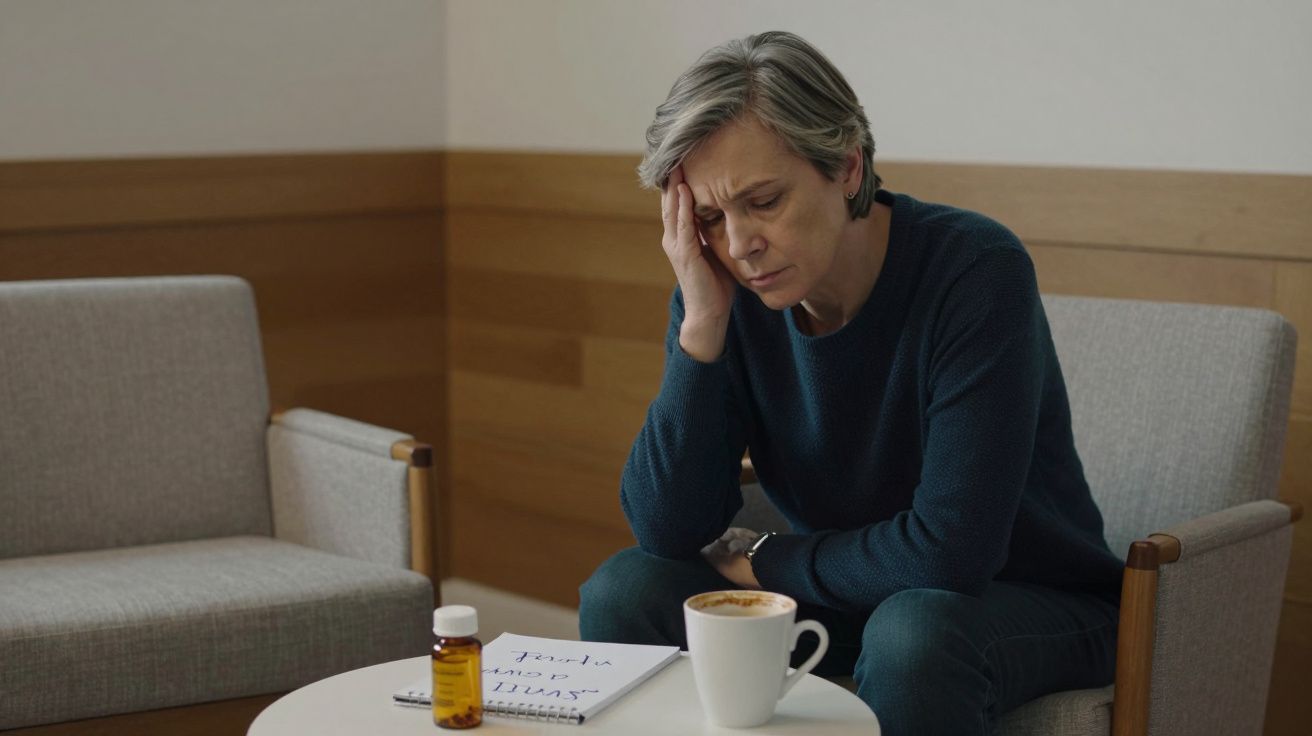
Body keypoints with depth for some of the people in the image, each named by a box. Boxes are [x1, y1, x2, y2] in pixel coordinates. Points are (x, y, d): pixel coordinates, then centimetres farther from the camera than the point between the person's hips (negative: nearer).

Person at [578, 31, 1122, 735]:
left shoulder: (977, 271, -25)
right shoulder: (726, 295, -9)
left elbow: (949, 551, -28)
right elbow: (668, 532, -14)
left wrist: (759, 559, -14)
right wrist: (701, 327, -24)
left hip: (1032, 600, -5)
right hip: (850, 597, 5)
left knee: (912, 630, -37)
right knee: (622, 592, -14)